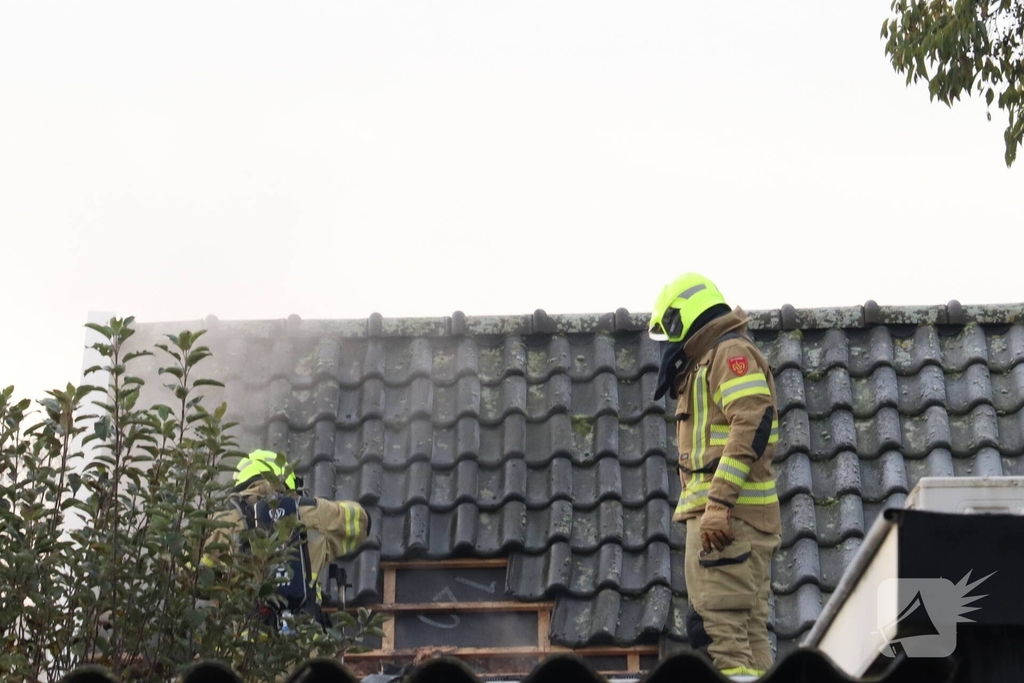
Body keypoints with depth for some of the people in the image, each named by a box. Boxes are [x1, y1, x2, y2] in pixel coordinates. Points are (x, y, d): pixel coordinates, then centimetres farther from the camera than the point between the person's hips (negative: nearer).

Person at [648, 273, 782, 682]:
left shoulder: (731, 351, -4)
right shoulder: (709, 361, 26)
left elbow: (752, 425, -18)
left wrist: (717, 505, -24)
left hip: (727, 515, -10)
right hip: (734, 516, 10)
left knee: (717, 628, -15)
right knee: (749, 631, 8)